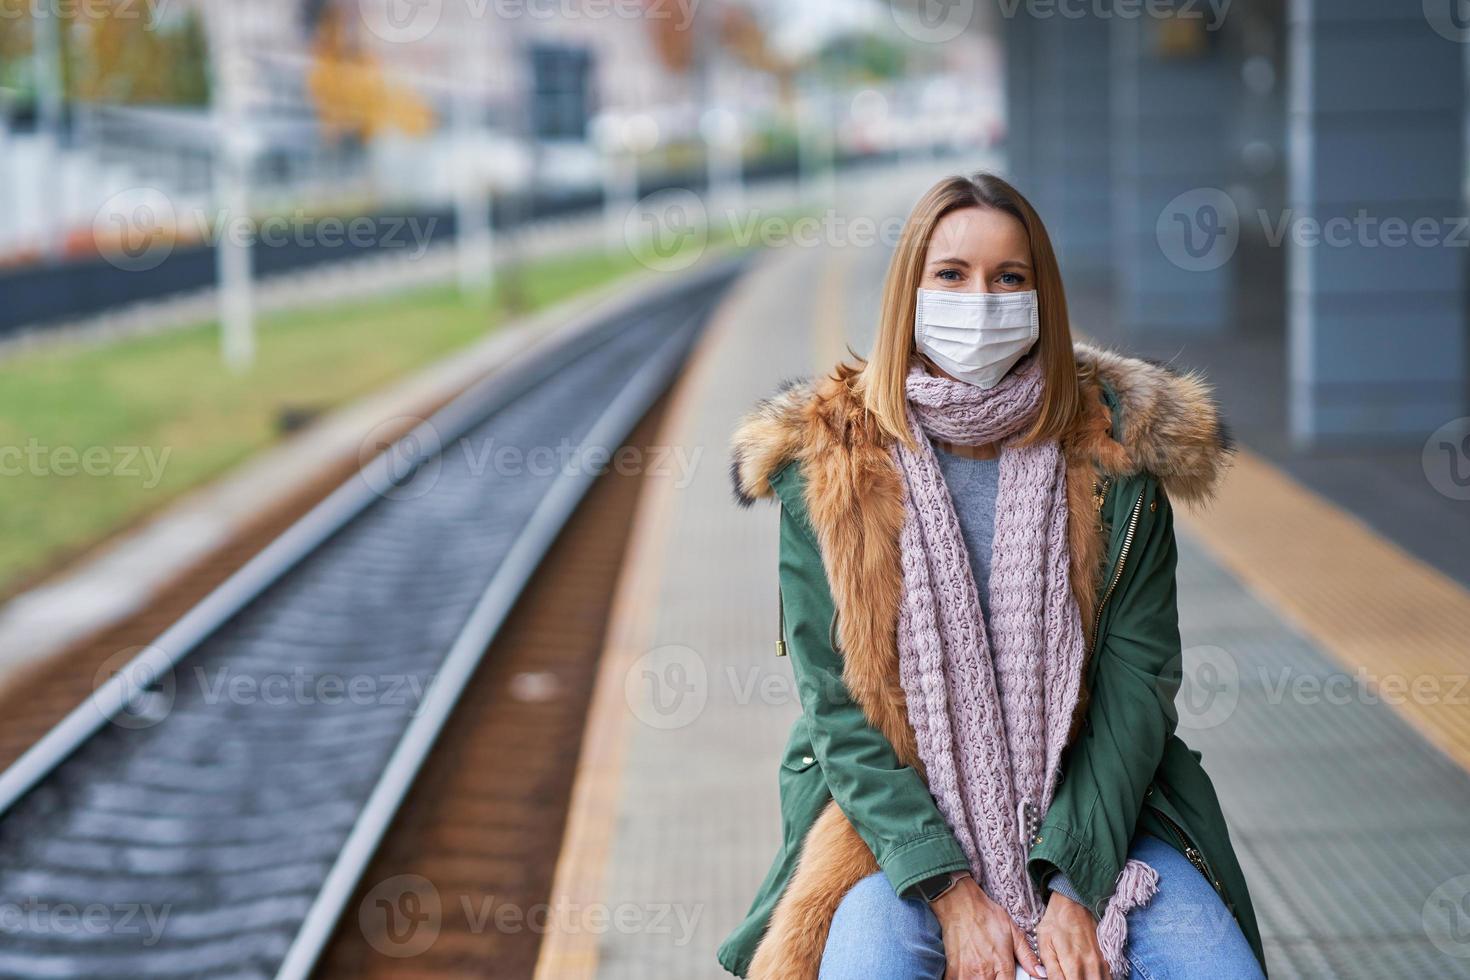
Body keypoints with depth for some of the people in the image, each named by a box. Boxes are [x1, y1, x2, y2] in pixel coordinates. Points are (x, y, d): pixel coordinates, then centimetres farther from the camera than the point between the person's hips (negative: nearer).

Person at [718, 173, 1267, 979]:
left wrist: (1076, 886, -14)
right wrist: (950, 892, -15)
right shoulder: (826, 466, -3)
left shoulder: (1115, 452, -1)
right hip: (893, 812, -1)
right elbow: (836, 707, -5)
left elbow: (1137, 678, -3)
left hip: (1087, 801, 2)